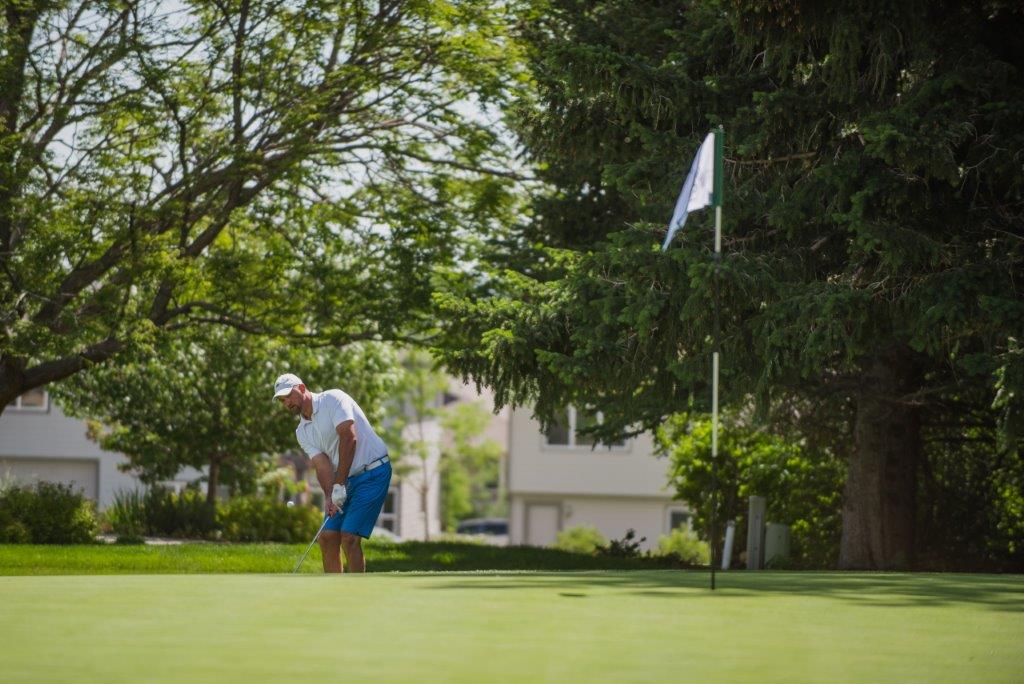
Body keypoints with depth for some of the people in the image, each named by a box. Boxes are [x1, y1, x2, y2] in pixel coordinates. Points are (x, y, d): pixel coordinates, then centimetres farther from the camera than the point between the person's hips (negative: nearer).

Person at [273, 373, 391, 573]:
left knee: (349, 537, -16)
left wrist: (339, 485, -23)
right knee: (327, 537, 1)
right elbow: (322, 465, -2)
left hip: (373, 472, -8)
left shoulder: (333, 399, -11)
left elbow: (349, 437, -21)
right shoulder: (302, 432, 10)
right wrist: (329, 496, -22)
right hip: (345, 481, 8)